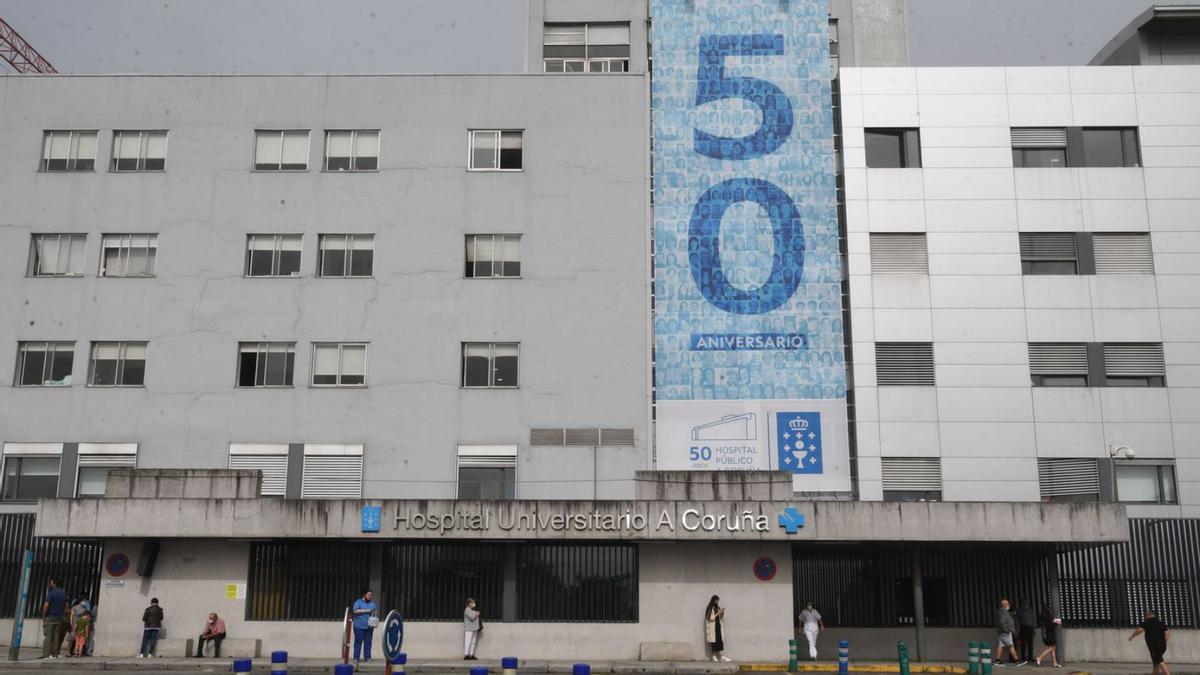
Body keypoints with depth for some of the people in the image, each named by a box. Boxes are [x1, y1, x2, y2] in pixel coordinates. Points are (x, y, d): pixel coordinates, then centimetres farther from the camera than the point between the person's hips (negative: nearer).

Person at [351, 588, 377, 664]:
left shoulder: (372, 603, 16)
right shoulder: (358, 602, 2)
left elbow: (376, 612, 16)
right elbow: (355, 611, -11)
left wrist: (376, 613, -8)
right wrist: (366, 611, -16)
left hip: (369, 626, 4)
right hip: (359, 626, -4)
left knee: (368, 642, 2)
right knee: (358, 642, -4)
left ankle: (367, 657, 6)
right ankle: (356, 658, 0)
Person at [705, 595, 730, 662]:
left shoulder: (718, 608, 14)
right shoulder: (710, 609, -4)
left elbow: (721, 618, 17)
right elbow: (711, 618, -12)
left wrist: (722, 613, -2)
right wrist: (718, 613, -15)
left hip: (718, 626, 6)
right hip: (713, 627, -6)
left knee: (720, 641, -3)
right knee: (714, 641, -8)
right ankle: (714, 656, -4)